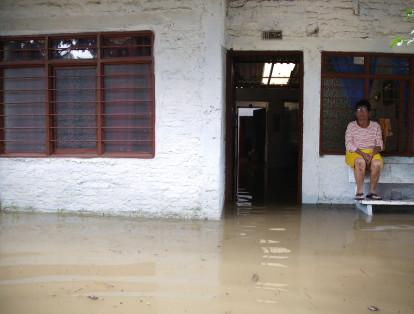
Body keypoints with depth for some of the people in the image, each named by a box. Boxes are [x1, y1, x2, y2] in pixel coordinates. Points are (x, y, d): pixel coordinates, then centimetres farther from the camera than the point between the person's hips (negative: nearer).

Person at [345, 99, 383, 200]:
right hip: (355, 153, -2)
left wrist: (372, 154, -18)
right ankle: (359, 192, -30)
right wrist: (362, 153, -21)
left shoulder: (375, 126, 9)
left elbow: (379, 144, 3)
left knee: (377, 163, -32)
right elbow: (349, 144, -6)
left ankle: (372, 191, -21)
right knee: (360, 161, -37)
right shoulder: (351, 125, 3)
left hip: (372, 152, 2)